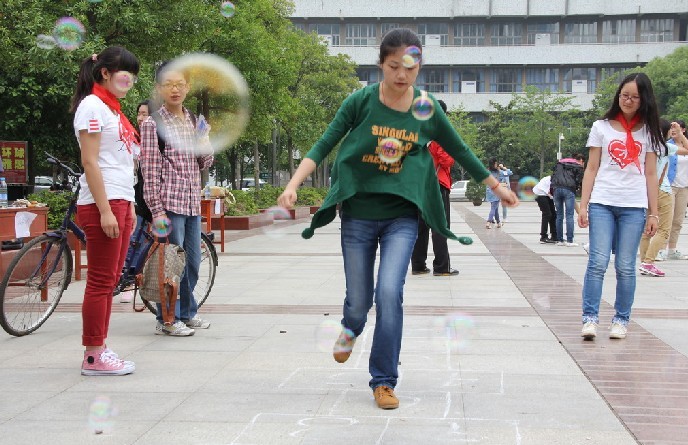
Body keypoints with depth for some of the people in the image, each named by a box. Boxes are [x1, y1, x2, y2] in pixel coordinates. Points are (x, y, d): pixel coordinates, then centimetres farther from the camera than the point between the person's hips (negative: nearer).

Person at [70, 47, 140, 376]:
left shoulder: (112, 109, 18)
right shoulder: (92, 106, -8)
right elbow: (90, 162, -15)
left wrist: (128, 207, 16)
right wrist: (106, 211, -19)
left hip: (120, 202, 9)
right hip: (102, 204, -9)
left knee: (109, 282, 10)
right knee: (101, 282, -5)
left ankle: (98, 350, 16)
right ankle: (94, 357, 0)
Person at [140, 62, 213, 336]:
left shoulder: (193, 121, 14)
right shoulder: (153, 124, -5)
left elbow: (204, 164, 19)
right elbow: (149, 171, -8)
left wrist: (204, 144, -3)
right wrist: (157, 211, -14)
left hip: (192, 202, 7)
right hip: (169, 203, -7)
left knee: (192, 262, 13)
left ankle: (186, 312, 28)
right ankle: (167, 319, 6)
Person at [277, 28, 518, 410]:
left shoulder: (427, 108, -3)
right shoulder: (362, 101, -8)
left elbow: (460, 152, 11)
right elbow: (323, 145, -5)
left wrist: (497, 187, 20)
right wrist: (293, 185, -18)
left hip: (401, 217, 0)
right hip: (357, 216, 0)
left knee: (389, 292, -17)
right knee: (359, 301, 7)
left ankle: (384, 381, -1)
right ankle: (350, 329, 46)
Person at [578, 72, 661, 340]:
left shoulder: (648, 132, 9)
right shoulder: (601, 127, 8)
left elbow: (651, 175, 8)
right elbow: (591, 169, 7)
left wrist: (653, 213, 4)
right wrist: (583, 206, -1)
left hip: (634, 207, 1)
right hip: (602, 204, -1)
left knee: (625, 267, 2)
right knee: (598, 263, -9)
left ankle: (621, 320, 11)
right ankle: (590, 318, -7)